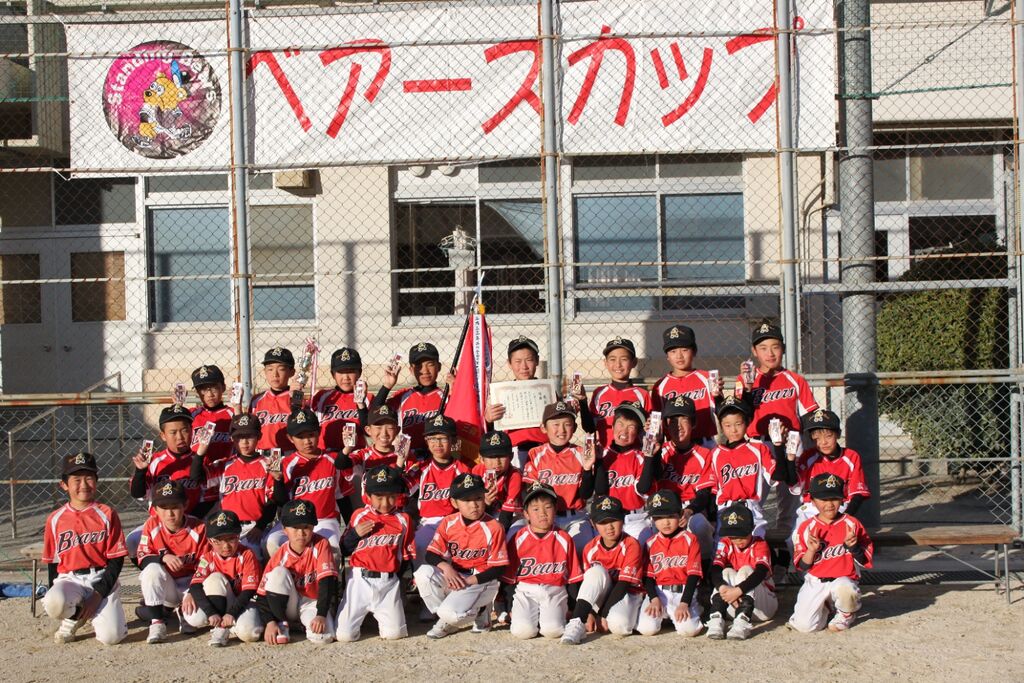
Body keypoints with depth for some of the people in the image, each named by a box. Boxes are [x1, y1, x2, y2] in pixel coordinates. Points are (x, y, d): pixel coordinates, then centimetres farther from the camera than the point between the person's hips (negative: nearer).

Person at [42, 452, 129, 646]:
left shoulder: (107, 515, -1)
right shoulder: (55, 519, 6)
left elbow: (116, 560, -3)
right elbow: (52, 562, 13)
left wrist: (98, 594, -12)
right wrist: (53, 591, 0)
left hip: (102, 580, -1)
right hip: (69, 579, 1)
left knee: (111, 636, -21)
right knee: (53, 604, -35)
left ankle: (93, 612, 14)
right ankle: (75, 617, 2)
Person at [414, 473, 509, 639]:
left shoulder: (493, 528, -13)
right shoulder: (448, 523, -1)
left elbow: (499, 568, -11)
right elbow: (431, 554, 0)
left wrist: (471, 580, -20)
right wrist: (445, 567, -21)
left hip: (480, 581, -5)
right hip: (454, 577, 5)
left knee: (450, 613, -29)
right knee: (423, 573, -22)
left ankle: (478, 612, 7)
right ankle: (446, 618, -3)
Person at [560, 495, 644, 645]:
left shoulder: (631, 546, -17)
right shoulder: (591, 549, -4)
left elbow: (623, 584, -20)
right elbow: (589, 582, -5)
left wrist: (603, 615, -23)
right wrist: (589, 613, -21)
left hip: (628, 593, -3)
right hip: (602, 596, 3)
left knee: (619, 625, -36)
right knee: (597, 571, -29)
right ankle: (577, 624, -32)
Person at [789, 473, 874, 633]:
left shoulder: (852, 524, 0)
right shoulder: (807, 528, 0)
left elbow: (865, 562, 1)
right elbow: (802, 566, 0)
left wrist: (853, 546, -18)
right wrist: (811, 550, -19)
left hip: (844, 579, -1)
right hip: (815, 583, 1)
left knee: (845, 588, -38)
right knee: (804, 625, -17)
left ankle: (846, 615, 0)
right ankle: (825, 605, 19)